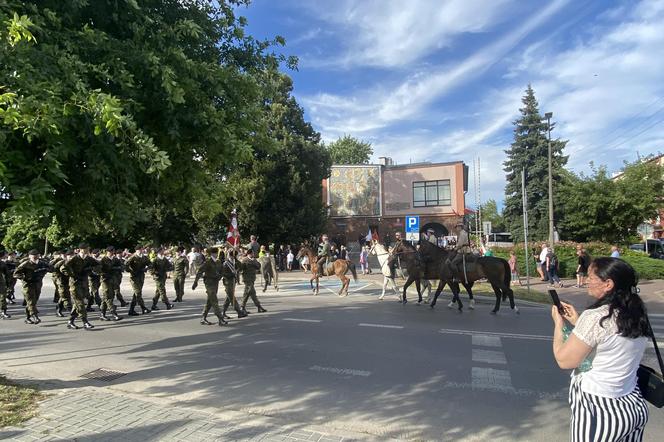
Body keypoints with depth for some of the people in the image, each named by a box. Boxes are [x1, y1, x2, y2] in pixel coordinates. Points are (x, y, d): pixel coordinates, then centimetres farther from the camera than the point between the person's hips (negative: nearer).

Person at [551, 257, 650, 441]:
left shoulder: (595, 317, -24)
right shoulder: (637, 314, -1)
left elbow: (564, 360, -17)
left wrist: (558, 324, -4)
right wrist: (577, 322, 10)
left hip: (599, 410, -7)